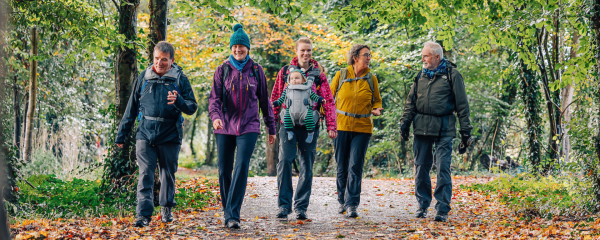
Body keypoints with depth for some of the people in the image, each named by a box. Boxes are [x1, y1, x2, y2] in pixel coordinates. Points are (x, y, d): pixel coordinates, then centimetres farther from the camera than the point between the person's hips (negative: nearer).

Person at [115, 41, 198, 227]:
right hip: (145, 134, 1)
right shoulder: (144, 77, 7)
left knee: (168, 173, 11)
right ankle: (143, 214, -9)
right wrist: (121, 134, 13)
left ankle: (167, 208, 29)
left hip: (170, 135, 0)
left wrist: (178, 101, -23)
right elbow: (132, 107, 13)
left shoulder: (180, 79, 1)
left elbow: (192, 107, -2)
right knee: (145, 175, -7)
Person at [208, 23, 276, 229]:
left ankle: (233, 215, -18)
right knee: (224, 171, 4)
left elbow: (264, 100, 13)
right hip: (225, 127, 1)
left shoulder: (256, 70, 7)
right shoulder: (222, 70, 5)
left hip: (249, 127, -1)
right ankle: (227, 214, 20)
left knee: (241, 168, -16)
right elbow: (214, 97, -1)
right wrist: (215, 116, -21)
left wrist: (271, 127, 15)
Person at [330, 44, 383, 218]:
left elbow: (377, 101, 16)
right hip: (341, 125, 0)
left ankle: (351, 205, -7)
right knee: (342, 167, 6)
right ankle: (342, 202, 22)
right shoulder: (341, 75, 2)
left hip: (362, 127, 0)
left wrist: (375, 110, -6)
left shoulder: (371, 79, 5)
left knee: (355, 167, -8)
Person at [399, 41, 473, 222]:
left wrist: (465, 131, -3)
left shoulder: (452, 75, 0)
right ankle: (423, 205, 20)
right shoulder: (421, 75, 13)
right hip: (421, 126, 5)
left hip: (443, 129, -4)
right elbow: (411, 101, 18)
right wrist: (405, 121, 5)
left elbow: (462, 105, 0)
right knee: (421, 167, 8)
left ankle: (442, 209, -2)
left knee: (443, 168, -7)